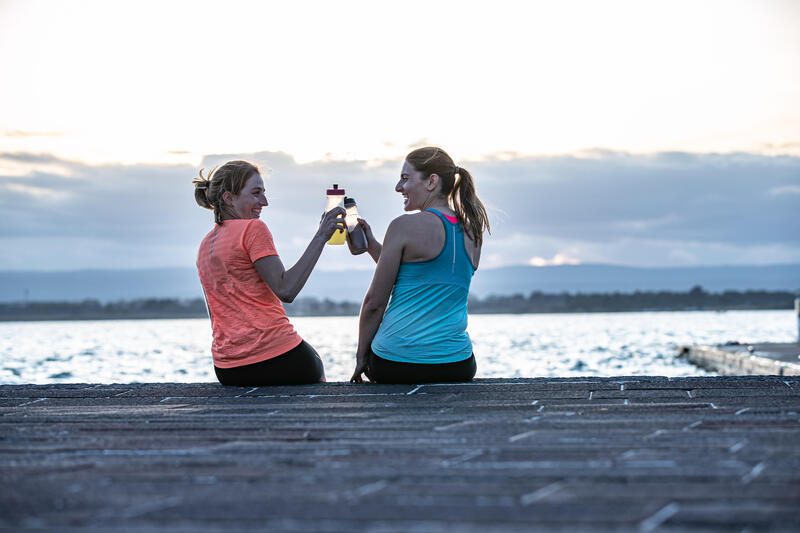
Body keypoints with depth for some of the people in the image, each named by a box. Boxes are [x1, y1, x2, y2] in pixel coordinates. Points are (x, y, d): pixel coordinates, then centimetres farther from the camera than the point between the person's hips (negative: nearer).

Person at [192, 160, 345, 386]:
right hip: (275, 357, -7)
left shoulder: (206, 245, 14)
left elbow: (217, 316, 16)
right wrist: (321, 236, -18)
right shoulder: (253, 229, -10)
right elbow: (286, 290, -20)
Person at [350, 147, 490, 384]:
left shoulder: (404, 226, -11)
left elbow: (375, 302, -7)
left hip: (394, 366, -5)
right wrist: (372, 245, 18)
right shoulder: (473, 234, 7)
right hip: (458, 368, 5)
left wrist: (361, 356, 6)